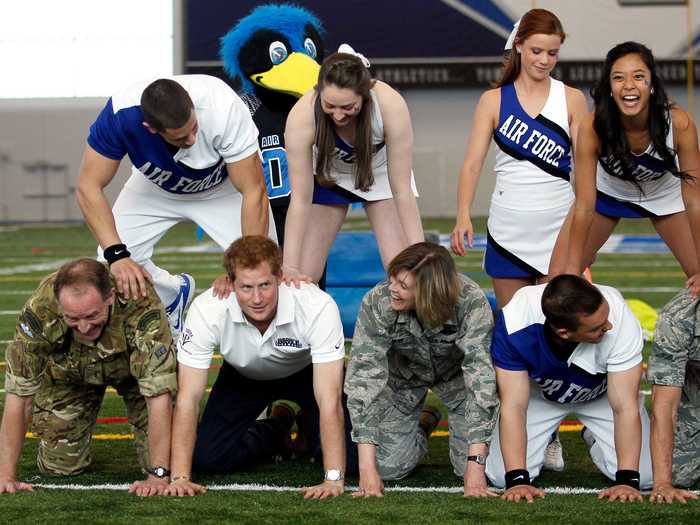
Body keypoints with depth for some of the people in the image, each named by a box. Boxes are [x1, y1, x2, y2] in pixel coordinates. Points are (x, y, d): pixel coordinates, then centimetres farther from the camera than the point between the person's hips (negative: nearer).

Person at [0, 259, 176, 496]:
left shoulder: (141, 306, -42)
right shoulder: (38, 312, -38)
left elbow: (159, 396, -40)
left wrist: (159, 476, -44)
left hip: (132, 367, -1)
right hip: (68, 373, 1)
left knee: (165, 458, -15)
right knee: (59, 466, -6)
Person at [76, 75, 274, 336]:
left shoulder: (225, 109, -41)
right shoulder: (121, 113, -37)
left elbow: (254, 193, -35)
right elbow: (89, 186, -31)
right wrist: (117, 255, -43)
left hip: (223, 187, -1)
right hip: (156, 188, 2)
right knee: (112, 268, -15)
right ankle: (174, 293, 16)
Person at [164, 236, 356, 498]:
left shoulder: (319, 307, -40)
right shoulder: (206, 310, -35)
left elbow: (329, 399, -39)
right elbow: (188, 398, -31)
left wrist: (334, 479, -45)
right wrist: (180, 477, -37)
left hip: (306, 371, -1)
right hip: (243, 376, 2)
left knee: (352, 456, -20)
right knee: (206, 459, -14)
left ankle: (308, 430, 17)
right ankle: (275, 431, 17)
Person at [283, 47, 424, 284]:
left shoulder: (391, 105, -37)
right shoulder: (302, 115, -36)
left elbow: (402, 191, -29)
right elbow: (300, 201, -29)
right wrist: (290, 267, -33)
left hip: (380, 173, 0)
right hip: (328, 177, 0)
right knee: (301, 279, -5)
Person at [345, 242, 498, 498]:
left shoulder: (471, 303, -37)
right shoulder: (377, 302, -34)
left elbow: (481, 377, -39)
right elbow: (363, 376, -34)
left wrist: (475, 465, -45)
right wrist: (367, 468, -40)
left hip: (455, 371, -1)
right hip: (403, 373, 1)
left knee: (468, 466, -13)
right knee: (389, 466, -10)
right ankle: (423, 424, 23)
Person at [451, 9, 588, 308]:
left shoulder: (572, 101, 3)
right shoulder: (493, 101, 2)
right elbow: (473, 164, -4)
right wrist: (463, 215, -19)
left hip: (558, 229, 0)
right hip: (508, 228, 1)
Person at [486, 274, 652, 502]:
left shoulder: (620, 319, -39)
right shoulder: (514, 322, -39)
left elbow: (625, 407, -36)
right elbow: (513, 406, -34)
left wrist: (628, 481, -44)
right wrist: (517, 480, -43)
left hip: (601, 394, 0)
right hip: (538, 392, 0)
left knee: (644, 474, -15)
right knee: (500, 474, -15)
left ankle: (595, 439, 19)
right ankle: (545, 442, 20)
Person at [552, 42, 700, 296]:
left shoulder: (679, 123, -34)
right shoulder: (593, 128, -35)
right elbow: (584, 207, -27)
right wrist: (572, 268, -26)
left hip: (665, 195, 0)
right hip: (608, 194, 0)